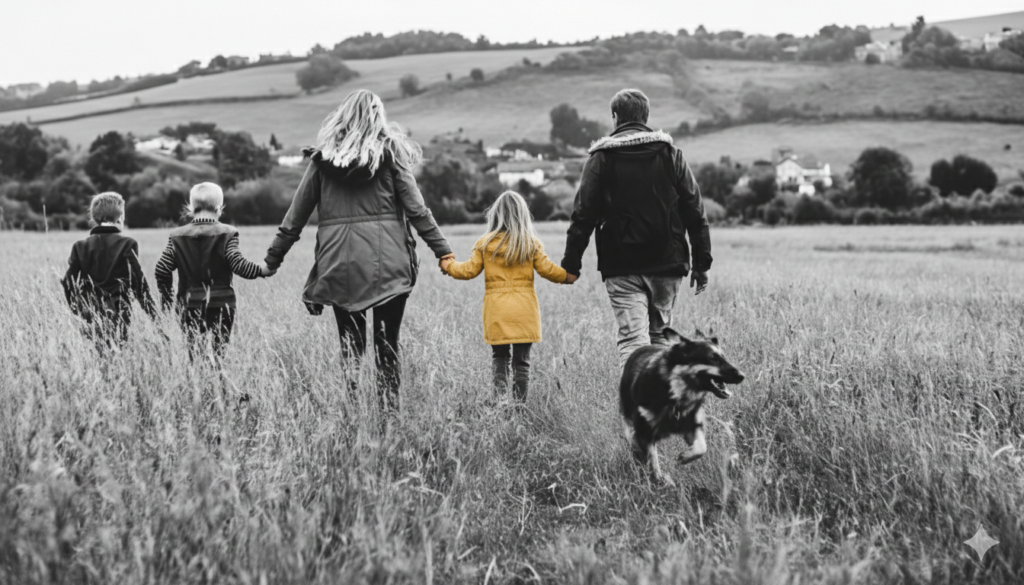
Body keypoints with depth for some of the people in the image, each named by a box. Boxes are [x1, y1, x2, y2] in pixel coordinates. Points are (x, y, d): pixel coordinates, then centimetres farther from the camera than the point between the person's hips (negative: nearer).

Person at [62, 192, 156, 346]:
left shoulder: (80, 247, 5)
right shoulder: (127, 245, -4)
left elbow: (68, 283, 5)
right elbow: (138, 282, -6)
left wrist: (77, 312, 15)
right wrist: (153, 316, 0)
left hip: (90, 320, 3)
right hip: (119, 320, -3)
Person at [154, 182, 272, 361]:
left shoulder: (177, 236, 5)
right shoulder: (226, 234, -4)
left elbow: (162, 270, 1)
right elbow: (239, 264, -15)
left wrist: (167, 302, 11)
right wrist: (263, 270, -5)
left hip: (190, 304, 2)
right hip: (221, 304, -2)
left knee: (193, 353, 7)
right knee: (219, 352, 1)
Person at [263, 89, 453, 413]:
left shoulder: (323, 157, 6)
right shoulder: (390, 152, 2)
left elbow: (296, 214, 8)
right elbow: (415, 208, -1)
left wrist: (272, 258, 16)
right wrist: (443, 252, 2)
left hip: (339, 265, 1)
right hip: (387, 263, -1)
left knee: (350, 344, 9)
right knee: (386, 346, 5)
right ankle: (389, 412, 1)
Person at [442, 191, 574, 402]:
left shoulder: (485, 243, 0)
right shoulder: (531, 243, 1)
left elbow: (469, 270, 3)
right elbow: (547, 269, 1)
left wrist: (448, 265, 21)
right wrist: (567, 276, 18)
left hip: (496, 312, 0)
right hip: (524, 311, 0)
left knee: (500, 359, 8)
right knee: (521, 361, 5)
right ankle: (520, 402, 4)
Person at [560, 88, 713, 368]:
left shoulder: (601, 158, 0)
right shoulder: (671, 154, 6)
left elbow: (584, 215, -3)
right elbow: (695, 212, 5)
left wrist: (571, 263, 3)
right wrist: (701, 262, 10)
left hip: (621, 268, -2)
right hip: (666, 263, 2)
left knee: (632, 339, -6)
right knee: (659, 335, 16)